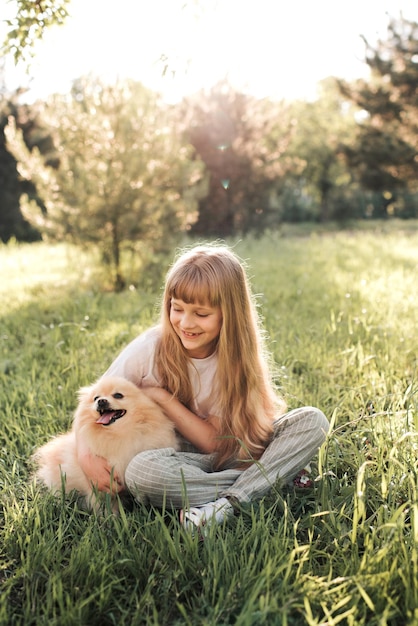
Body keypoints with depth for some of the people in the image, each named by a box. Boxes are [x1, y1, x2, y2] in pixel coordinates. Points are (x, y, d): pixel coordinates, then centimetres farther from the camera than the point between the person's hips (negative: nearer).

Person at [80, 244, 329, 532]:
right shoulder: (149, 349, -13)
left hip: (228, 457, 1)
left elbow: (216, 443, -14)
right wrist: (88, 458, -23)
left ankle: (229, 502, -31)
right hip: (174, 459, -1)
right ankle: (274, 479, -24)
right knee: (140, 470, -37)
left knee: (312, 421, -18)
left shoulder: (237, 359, -10)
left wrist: (162, 396, -21)